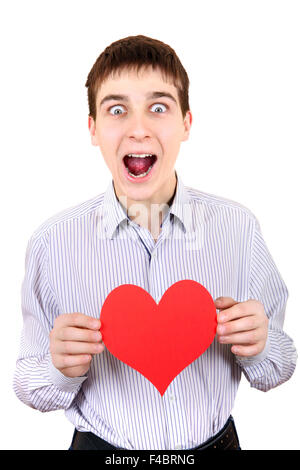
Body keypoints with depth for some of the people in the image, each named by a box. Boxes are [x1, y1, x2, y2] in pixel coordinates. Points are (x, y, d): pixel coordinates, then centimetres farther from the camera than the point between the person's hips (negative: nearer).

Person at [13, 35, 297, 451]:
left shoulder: (238, 227, -13)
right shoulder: (53, 243, -15)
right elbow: (32, 391, -7)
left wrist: (258, 345, -24)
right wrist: (61, 369, -27)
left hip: (216, 442, 1)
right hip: (101, 446, 0)